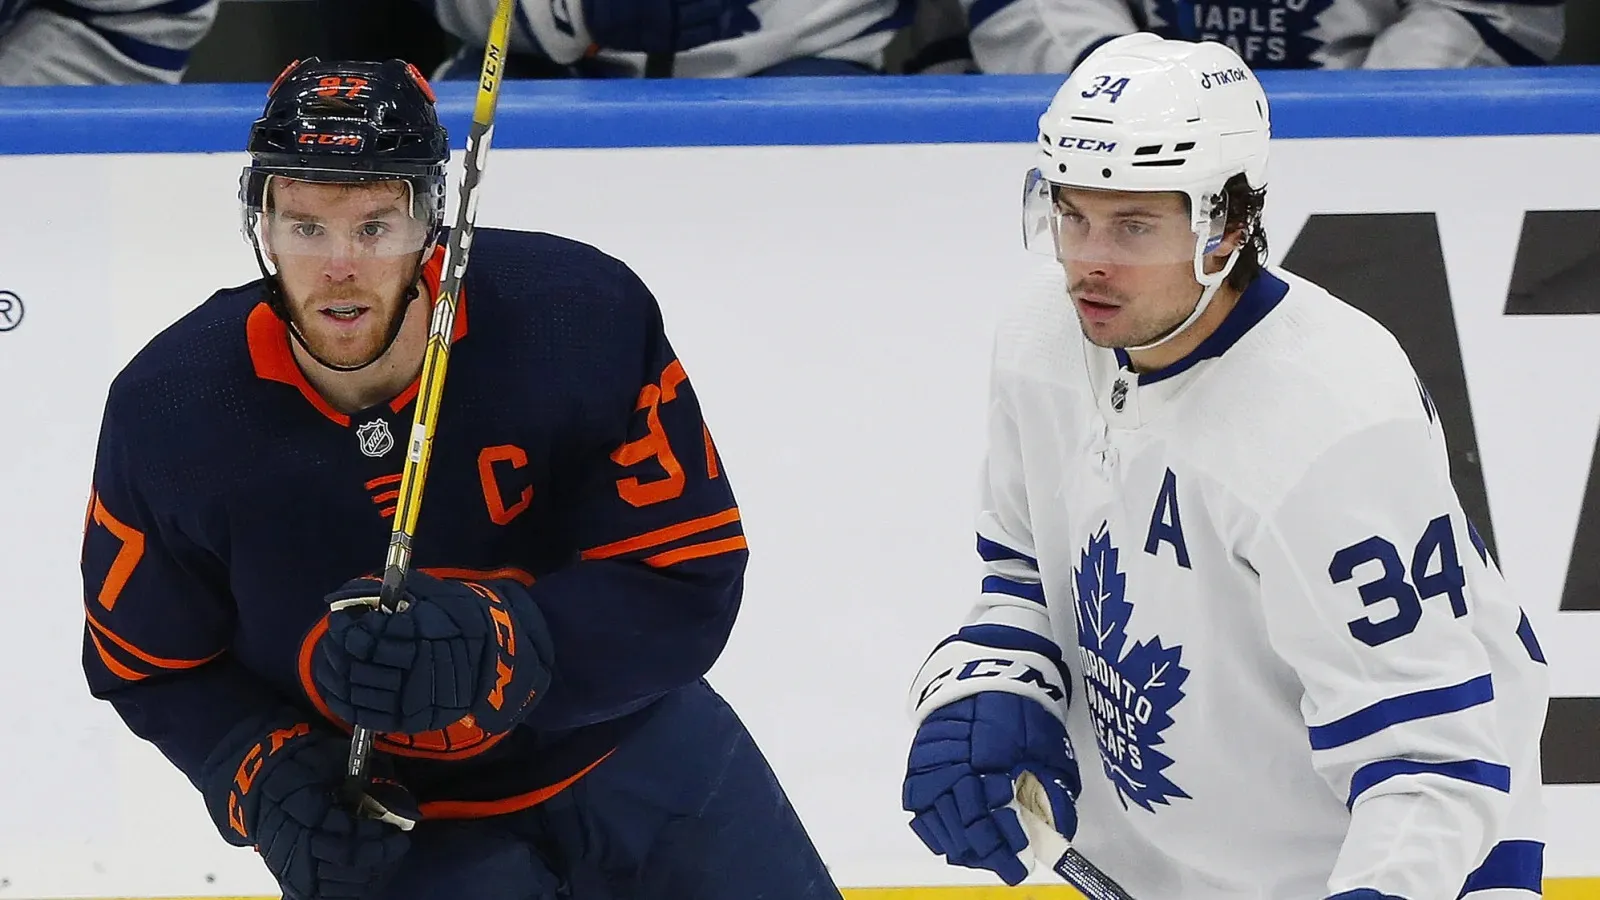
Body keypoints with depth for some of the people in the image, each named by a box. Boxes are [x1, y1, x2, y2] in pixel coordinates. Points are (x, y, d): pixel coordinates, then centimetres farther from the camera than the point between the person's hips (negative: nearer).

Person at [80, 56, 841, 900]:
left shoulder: (583, 316, -24)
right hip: (384, 812, -1)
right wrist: (266, 779, -21)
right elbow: (152, 665, -3)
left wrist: (495, 642, -39)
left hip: (618, 737, 1)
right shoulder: (167, 414, -18)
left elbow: (687, 588, -22)